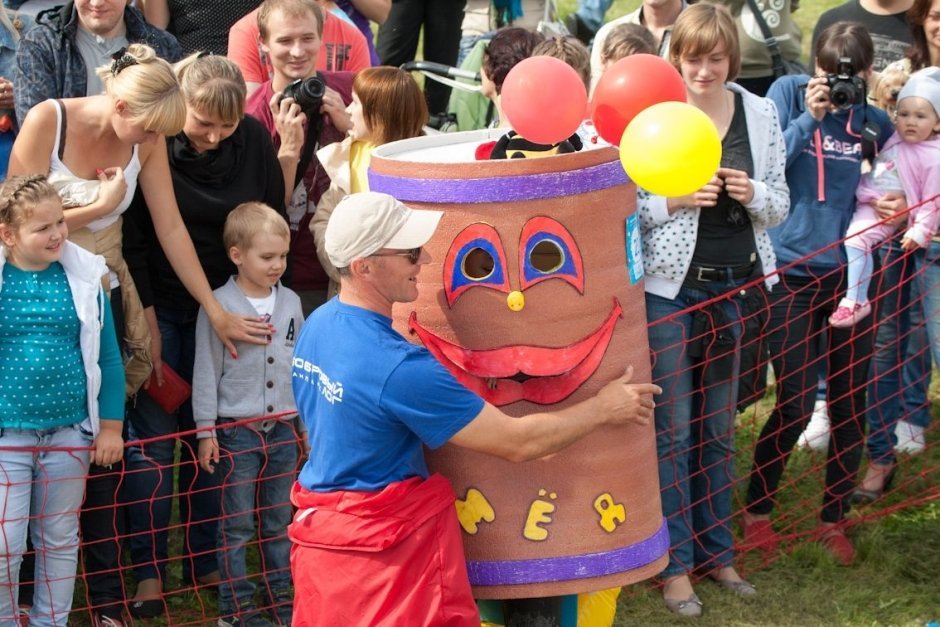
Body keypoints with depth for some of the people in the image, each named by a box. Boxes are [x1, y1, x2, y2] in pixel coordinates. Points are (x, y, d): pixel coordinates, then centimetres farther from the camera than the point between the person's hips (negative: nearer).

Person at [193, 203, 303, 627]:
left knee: (279, 520, 14)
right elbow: (206, 372, -7)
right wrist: (206, 431, -7)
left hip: (283, 428, 4)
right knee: (237, 523, 3)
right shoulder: (219, 305, -10)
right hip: (237, 430, -4)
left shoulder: (291, 303, 5)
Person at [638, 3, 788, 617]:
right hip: (669, 286, -4)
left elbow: (779, 206, 8)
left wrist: (753, 194, -13)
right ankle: (674, 563, 12)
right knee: (673, 429, 2)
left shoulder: (760, 114, 3)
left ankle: (716, 551, 28)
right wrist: (675, 199, -22)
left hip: (733, 287, 4)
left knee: (718, 428, 15)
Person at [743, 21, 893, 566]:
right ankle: (757, 511, 16)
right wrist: (809, 118, -19)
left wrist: (894, 207, -6)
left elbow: (884, 195, 15)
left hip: (852, 273, 3)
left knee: (850, 404, 6)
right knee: (796, 404, -4)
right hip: (795, 271, -3)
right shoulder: (789, 93, -2)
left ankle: (834, 520, 20)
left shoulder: (875, 122, 5)